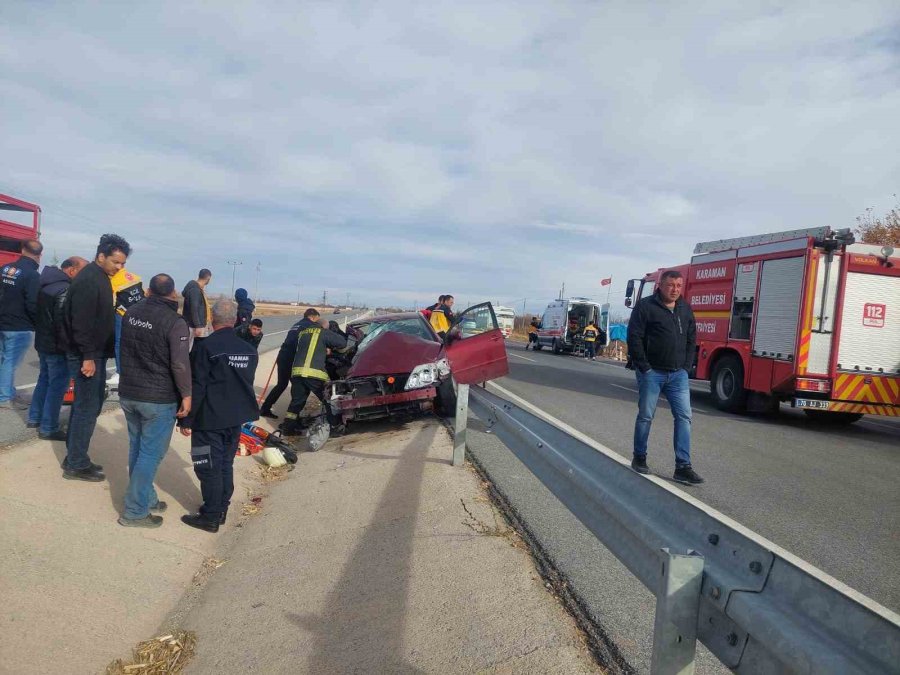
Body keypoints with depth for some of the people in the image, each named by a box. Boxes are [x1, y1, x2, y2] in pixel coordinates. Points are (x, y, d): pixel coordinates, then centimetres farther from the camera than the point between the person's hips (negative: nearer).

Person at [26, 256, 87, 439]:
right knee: (57, 386, -2)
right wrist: (66, 345, -18)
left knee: (44, 379, 22)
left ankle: (34, 418, 32)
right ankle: (48, 429, 3)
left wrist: (42, 332, 21)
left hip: (43, 342, 10)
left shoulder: (47, 283, 9)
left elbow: (38, 313, 16)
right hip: (56, 346, -10)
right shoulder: (64, 289, -21)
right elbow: (63, 321, -25)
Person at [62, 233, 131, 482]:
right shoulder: (88, 280, -17)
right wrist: (88, 356, -24)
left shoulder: (101, 277, 14)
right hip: (87, 356, -10)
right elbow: (81, 321, -23)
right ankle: (76, 465, 6)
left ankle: (75, 457, 26)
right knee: (87, 408, -4)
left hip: (97, 353, 10)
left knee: (88, 406, 15)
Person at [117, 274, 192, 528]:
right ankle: (135, 512, 8)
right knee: (150, 454, 2)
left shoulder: (131, 312, 3)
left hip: (128, 392, 7)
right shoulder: (175, 323, -18)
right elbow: (180, 365, -21)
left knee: (137, 448, 17)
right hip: (159, 399, -7)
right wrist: (186, 395, -12)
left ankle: (146, 498, 30)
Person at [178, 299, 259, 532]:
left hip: (209, 419, -6)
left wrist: (186, 420, -8)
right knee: (226, 465, 16)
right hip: (236, 418, 7)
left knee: (209, 468, 2)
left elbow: (196, 388, -15)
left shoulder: (205, 347, -16)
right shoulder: (249, 350, 5)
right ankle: (221, 510, 25)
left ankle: (211, 517, 9)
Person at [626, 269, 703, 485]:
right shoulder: (645, 306, -6)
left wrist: (686, 366, 6)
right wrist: (644, 368, -13)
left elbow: (691, 339, 16)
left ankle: (683, 467, 2)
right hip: (652, 372, -5)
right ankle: (639, 458, 20)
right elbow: (634, 337, -10)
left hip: (678, 374, 5)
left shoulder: (685, 309, 11)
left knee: (684, 417, -1)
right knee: (645, 416, 5)